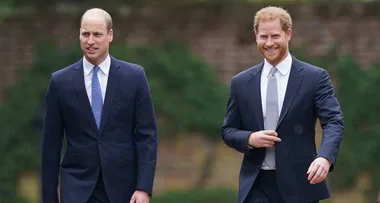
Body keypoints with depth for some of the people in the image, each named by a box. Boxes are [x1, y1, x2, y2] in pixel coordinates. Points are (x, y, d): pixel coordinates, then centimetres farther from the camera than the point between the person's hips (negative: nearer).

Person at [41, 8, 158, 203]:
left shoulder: (134, 76, 0)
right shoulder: (60, 81, 1)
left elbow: (147, 135, -1)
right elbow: (51, 142, 4)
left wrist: (144, 187, -10)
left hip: (122, 187, 1)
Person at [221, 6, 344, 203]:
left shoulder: (315, 77, -1)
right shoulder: (241, 82, 9)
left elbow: (333, 121, -10)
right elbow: (228, 130, 13)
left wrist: (325, 157, -30)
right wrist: (250, 139, -11)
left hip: (299, 183, -1)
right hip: (257, 185, 1)